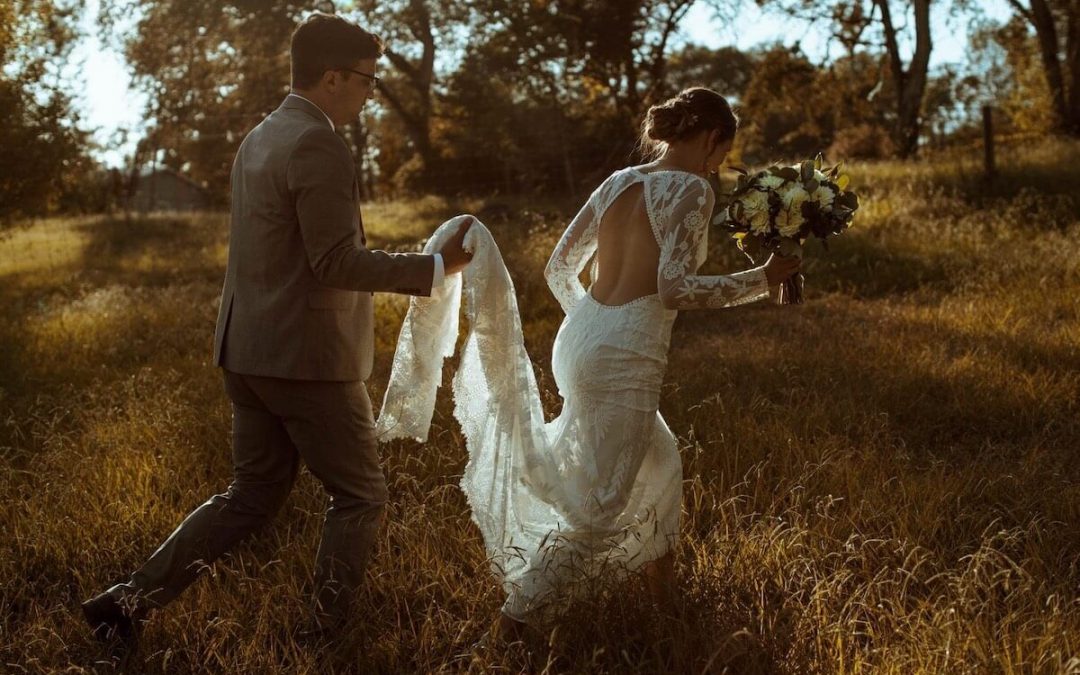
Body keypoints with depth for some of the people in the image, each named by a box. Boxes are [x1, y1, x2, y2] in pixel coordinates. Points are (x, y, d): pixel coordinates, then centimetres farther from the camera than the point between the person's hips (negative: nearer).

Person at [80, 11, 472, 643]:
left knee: (252, 497, 18)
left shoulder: (259, 138, 13)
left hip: (250, 352, 9)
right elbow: (336, 262, -22)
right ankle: (330, 636, 16)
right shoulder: (319, 146, -17)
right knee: (361, 497, 8)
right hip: (309, 357, -9)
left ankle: (130, 600, 15)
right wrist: (437, 267, -19)